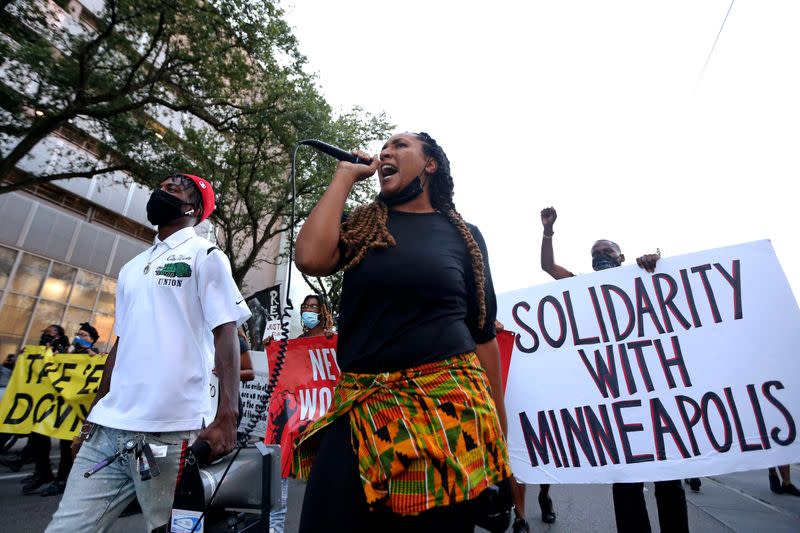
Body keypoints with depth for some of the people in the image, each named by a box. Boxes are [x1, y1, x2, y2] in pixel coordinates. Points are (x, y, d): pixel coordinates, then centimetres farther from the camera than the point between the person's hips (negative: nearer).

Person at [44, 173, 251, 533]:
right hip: (109, 428, 7)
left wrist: (226, 416, -20)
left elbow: (226, 334, -11)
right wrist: (93, 417, 21)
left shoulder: (205, 256, -1)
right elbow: (120, 344, 23)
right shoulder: (131, 268, 21)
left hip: (171, 430, -6)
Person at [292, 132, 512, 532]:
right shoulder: (362, 226, 10)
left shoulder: (463, 235, 7)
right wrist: (346, 175, 1)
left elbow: (484, 333, 8)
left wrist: (498, 428, 7)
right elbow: (310, 257, -12)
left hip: (451, 405, 0)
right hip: (363, 408, 1)